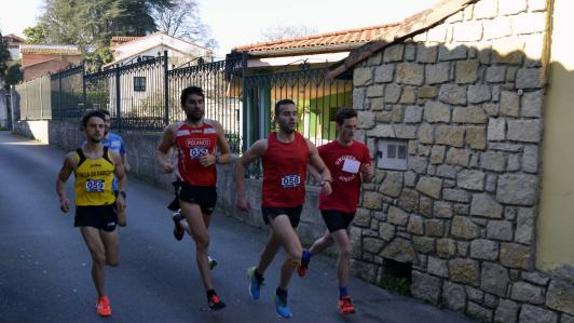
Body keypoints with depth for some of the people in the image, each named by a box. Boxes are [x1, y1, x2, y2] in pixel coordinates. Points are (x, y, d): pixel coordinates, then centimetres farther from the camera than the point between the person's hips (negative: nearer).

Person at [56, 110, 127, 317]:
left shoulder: (113, 156, -4)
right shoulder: (73, 158, -8)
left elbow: (122, 177, 12)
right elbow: (61, 180, 7)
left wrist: (121, 194, -6)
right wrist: (63, 198, -12)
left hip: (107, 209, 2)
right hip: (86, 210, -2)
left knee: (113, 261, 9)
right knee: (99, 258, -9)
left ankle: (97, 249, 46)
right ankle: (102, 299, 14)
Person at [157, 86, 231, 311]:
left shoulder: (214, 127, 1)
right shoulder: (174, 130, -3)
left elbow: (228, 156, 7)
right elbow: (161, 150, 13)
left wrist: (214, 159, -14)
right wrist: (164, 163, -9)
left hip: (209, 188, 4)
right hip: (188, 189, -4)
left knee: (200, 237, 25)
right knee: (203, 241, -14)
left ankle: (182, 223, 62)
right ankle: (211, 293, -7)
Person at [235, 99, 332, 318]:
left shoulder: (306, 145, -1)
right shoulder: (265, 145, -11)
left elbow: (323, 169, 9)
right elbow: (241, 164, 2)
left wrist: (326, 181, -14)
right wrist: (241, 195, -2)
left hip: (296, 205, 5)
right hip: (274, 206, -5)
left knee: (275, 246, 26)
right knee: (296, 254, -21)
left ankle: (256, 275, 58)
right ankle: (282, 294, 7)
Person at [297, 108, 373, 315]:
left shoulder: (362, 149, -2)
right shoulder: (326, 150, -14)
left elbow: (367, 179, 6)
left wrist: (368, 173, -17)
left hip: (350, 206, 6)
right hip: (331, 205, -6)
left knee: (329, 240, 27)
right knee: (346, 249, -15)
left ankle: (305, 256, 59)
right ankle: (344, 298, 0)